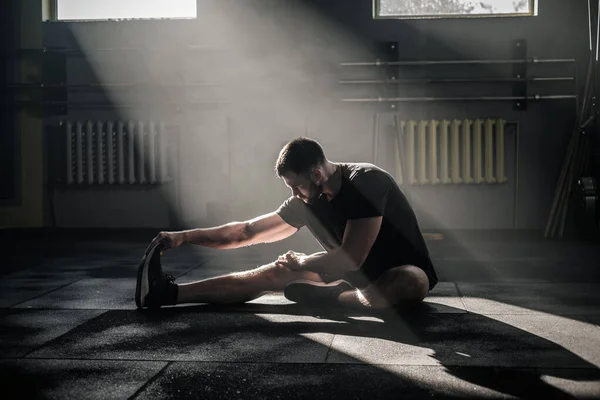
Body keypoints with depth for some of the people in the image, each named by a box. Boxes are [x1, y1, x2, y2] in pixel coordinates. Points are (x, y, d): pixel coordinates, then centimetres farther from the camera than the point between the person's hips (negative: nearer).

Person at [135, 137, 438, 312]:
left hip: (397, 275, -5)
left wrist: (301, 263, -14)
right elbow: (247, 231, 0)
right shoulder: (306, 201, -4)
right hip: (353, 277, 6)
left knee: (412, 283, -42)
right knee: (274, 273, -9)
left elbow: (350, 260, -30)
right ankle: (170, 293, -16)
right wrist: (185, 236, -6)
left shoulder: (367, 182, -25)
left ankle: (326, 297, -25)